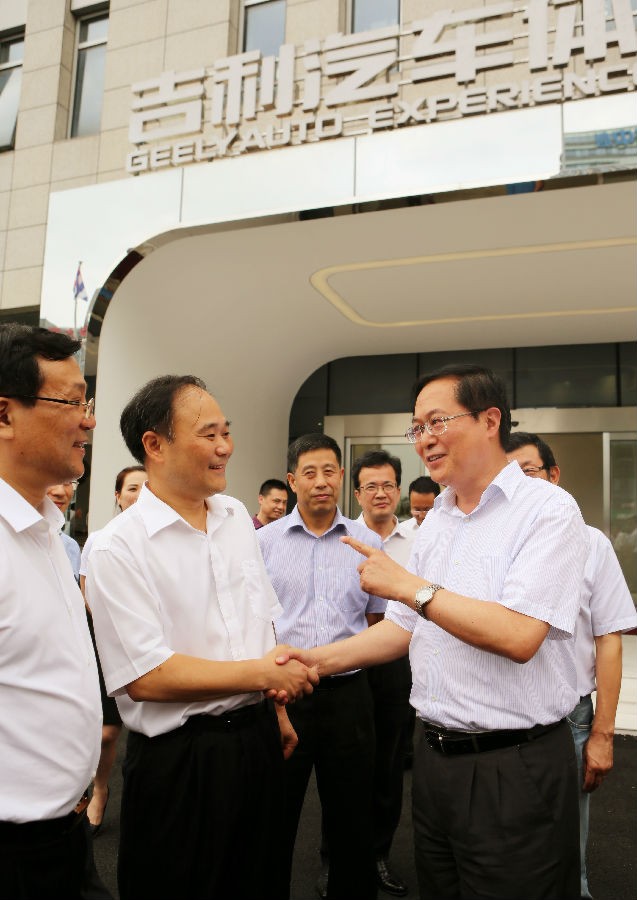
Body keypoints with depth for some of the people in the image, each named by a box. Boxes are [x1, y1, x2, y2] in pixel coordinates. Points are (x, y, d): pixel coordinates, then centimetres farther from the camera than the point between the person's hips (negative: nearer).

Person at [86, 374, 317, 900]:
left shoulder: (237, 517, 4)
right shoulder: (119, 548, -17)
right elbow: (146, 676, -21)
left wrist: (276, 710, 13)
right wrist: (264, 673, -16)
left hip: (257, 737, 6)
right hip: (179, 761, -6)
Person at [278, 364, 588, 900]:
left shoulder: (548, 509, -13)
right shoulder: (435, 522, 9)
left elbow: (519, 636, -25)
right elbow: (404, 629, 13)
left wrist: (410, 585, -19)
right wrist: (318, 660, 2)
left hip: (515, 768, -6)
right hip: (436, 752, 7)